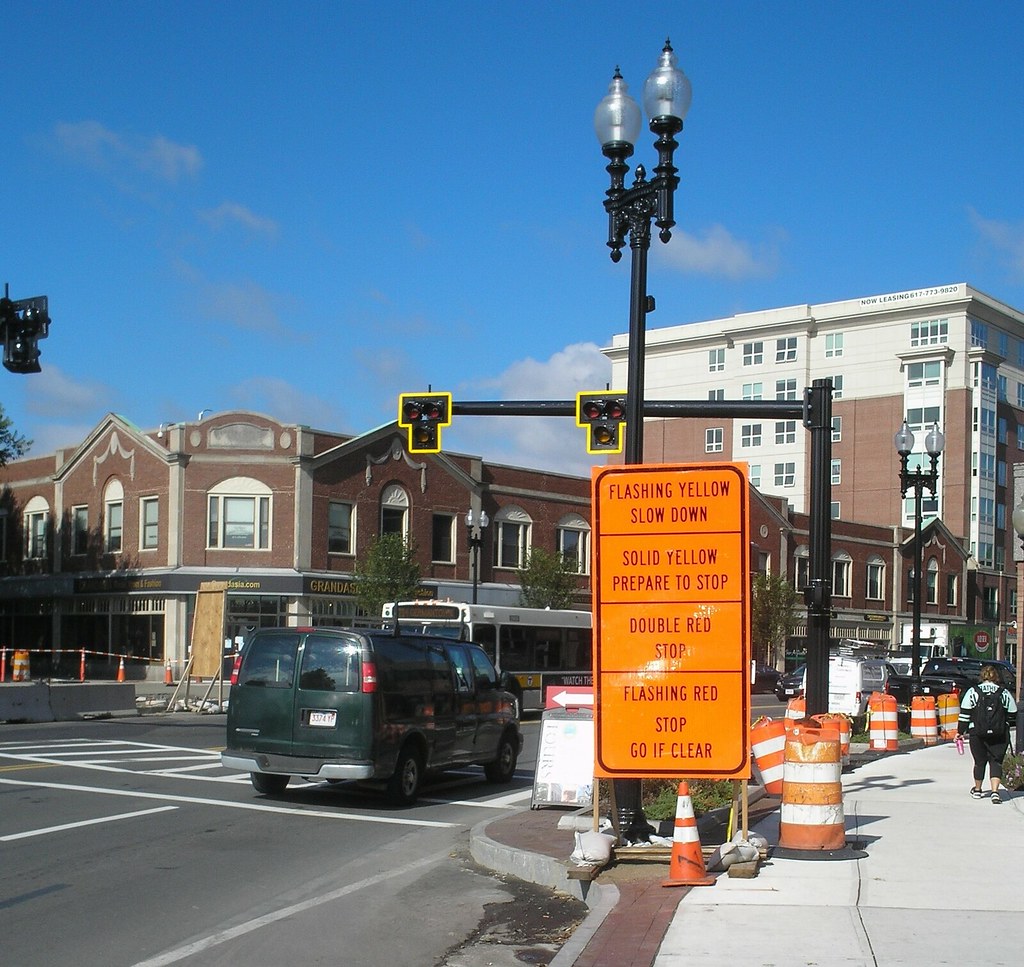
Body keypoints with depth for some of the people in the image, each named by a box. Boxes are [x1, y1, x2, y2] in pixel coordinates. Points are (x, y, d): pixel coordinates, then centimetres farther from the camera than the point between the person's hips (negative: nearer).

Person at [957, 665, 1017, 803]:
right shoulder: (1004, 693, 2)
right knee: (996, 762, 4)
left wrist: (960, 731, 6)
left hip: (977, 734, 0)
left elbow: (965, 713, -1)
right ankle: (995, 791, -13)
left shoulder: (973, 692, 0)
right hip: (999, 735, 0)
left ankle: (977, 790, 28)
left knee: (980, 761, 15)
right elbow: (1013, 714, 6)